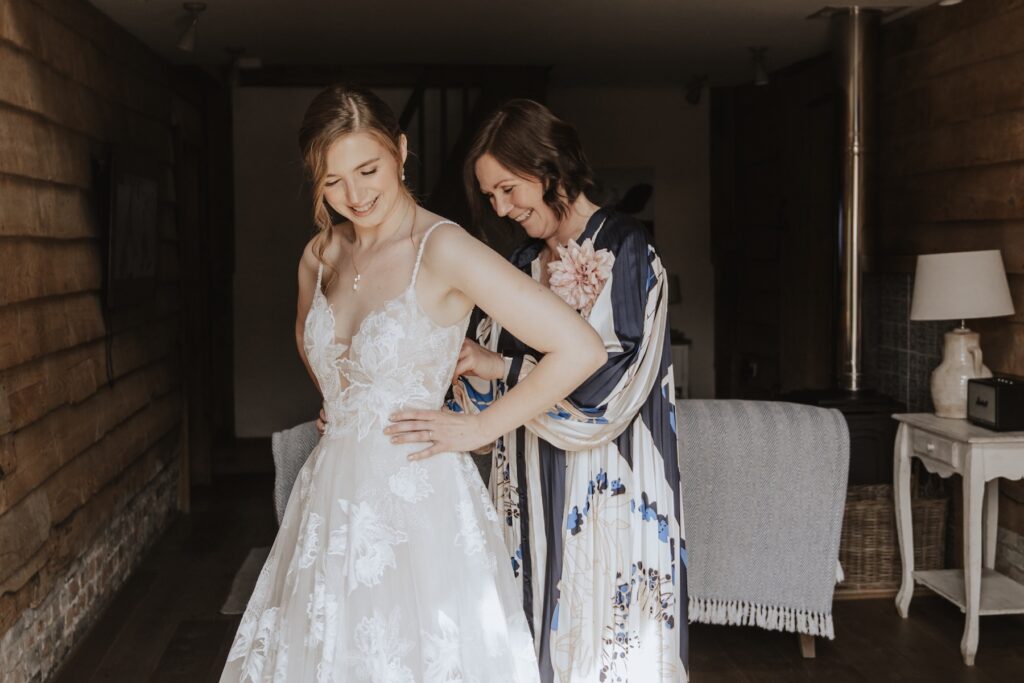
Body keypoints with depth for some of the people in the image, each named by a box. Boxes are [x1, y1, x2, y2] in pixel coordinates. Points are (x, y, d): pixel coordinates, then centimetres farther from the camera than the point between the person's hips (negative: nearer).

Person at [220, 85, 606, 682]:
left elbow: (581, 350, -23)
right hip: (335, 493, 7)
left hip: (416, 499, -6)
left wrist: (482, 427, -13)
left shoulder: (442, 249, -17)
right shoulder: (321, 257, 5)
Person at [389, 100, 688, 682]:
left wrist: (502, 367, -15)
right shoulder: (525, 264, 11)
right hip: (534, 492, 6)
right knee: (541, 634, 8)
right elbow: (481, 377, 12)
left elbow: (616, 381, -16)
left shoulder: (626, 252, -8)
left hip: (610, 495, -6)